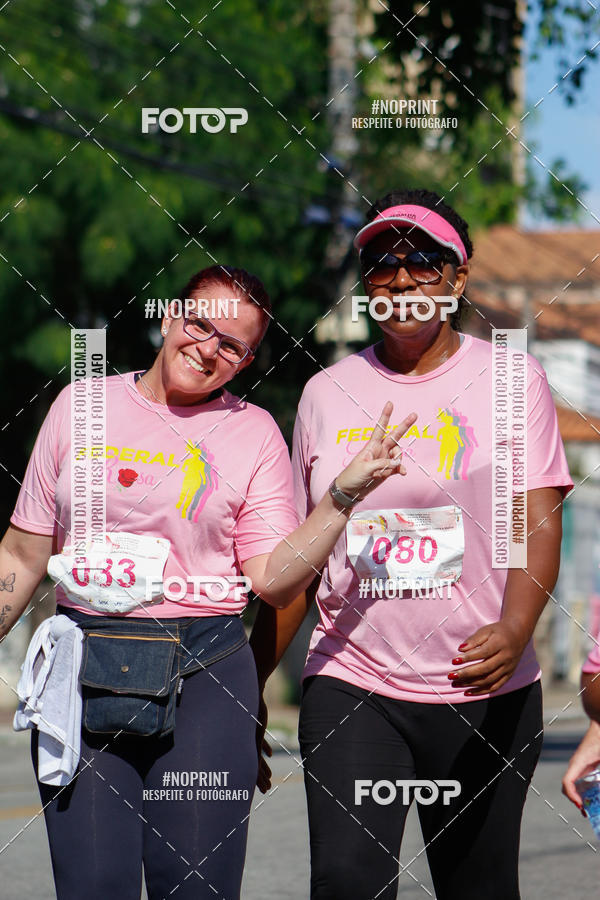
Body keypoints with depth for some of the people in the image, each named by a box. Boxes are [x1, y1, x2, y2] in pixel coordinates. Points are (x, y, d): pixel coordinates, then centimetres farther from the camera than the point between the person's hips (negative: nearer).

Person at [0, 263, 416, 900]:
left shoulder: (254, 433, 5)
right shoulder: (81, 405, 8)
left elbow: (274, 580, -4)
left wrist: (343, 495, -14)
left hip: (202, 677, -1)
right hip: (82, 670, 1)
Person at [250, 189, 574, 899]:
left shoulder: (512, 380, 3)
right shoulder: (328, 393, 9)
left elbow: (537, 523, -7)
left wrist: (512, 633, -26)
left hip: (485, 691, -1)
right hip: (350, 685, 1)